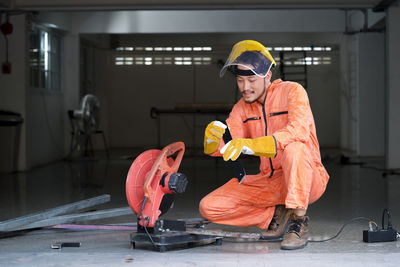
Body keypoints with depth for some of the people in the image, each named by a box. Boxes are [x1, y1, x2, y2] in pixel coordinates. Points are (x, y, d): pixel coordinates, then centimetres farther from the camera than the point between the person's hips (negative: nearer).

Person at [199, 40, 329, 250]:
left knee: (293, 149, -38)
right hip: (269, 183, 5)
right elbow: (219, 149, -3)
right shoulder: (242, 108, 8)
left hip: (307, 178, -5)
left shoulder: (292, 91, -9)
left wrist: (251, 145, -42)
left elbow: (298, 132, -29)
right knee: (209, 207, -10)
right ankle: (275, 215, 6)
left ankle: (299, 221, -20)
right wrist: (213, 136, -29)